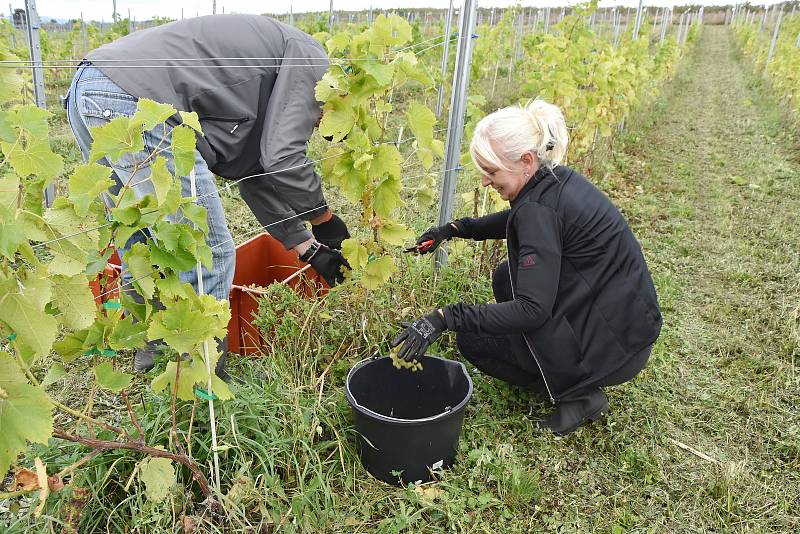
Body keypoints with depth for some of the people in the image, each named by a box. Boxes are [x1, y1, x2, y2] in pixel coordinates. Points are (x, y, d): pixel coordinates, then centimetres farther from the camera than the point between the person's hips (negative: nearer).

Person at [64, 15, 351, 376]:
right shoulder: (310, 58, 3)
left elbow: (254, 174, 26)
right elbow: (283, 161, -8)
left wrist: (309, 248, 26)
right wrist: (325, 220, 8)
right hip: (134, 103, -11)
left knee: (142, 247, 22)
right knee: (205, 257, -1)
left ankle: (150, 360, 37)